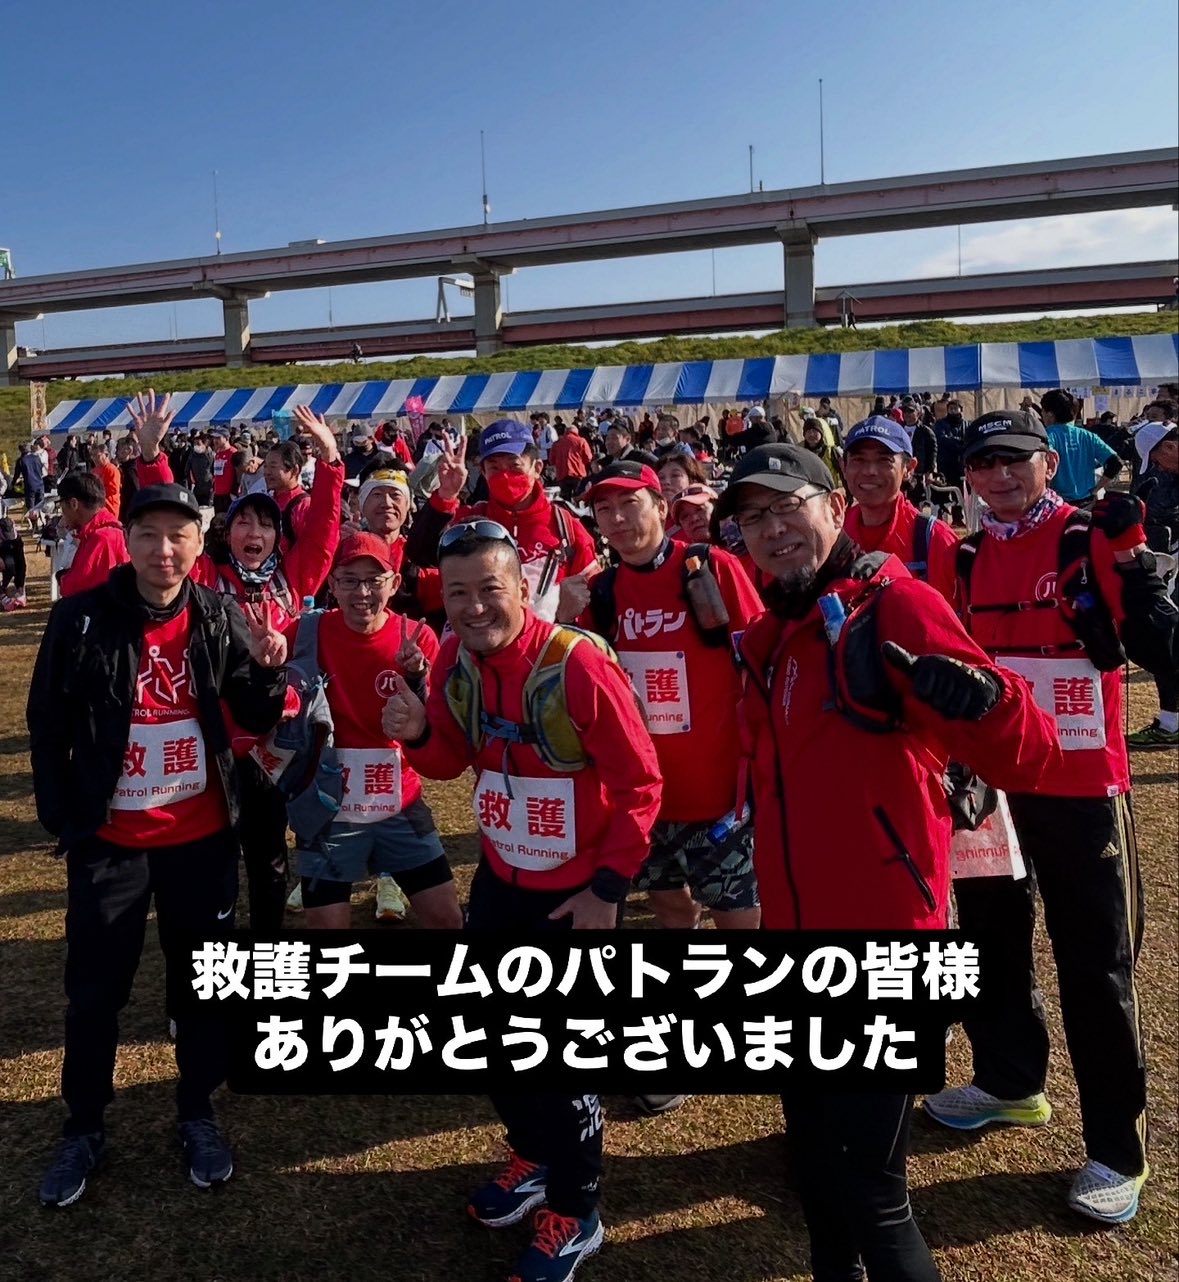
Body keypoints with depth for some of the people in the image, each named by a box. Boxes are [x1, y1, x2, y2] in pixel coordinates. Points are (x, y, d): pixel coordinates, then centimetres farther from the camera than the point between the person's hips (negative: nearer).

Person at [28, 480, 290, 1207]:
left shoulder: (221, 618, -6)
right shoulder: (82, 618, -10)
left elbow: (258, 721, -2)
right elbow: (48, 725, -2)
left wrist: (268, 670, -22)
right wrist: (62, 819, -3)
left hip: (203, 835, 1)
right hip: (110, 839, -1)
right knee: (95, 990, 12)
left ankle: (197, 1114, 34)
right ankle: (84, 1128, 33)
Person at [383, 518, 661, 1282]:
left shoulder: (579, 663, -24)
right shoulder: (454, 660, -5)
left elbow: (640, 785, -17)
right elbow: (453, 762, 7)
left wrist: (609, 886, -16)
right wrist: (416, 734, -14)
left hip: (575, 892, -6)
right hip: (500, 876, 7)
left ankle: (576, 1215, 28)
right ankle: (537, 1153, 46)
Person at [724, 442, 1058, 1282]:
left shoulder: (895, 603, -13)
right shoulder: (768, 637, 9)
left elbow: (1027, 756, -21)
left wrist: (972, 694, -40)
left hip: (883, 939, -7)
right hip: (795, 932, 8)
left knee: (867, 1189, 0)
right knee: (814, 1156, 21)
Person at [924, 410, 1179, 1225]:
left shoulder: (1095, 542, -9)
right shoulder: (966, 559, 7)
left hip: (1081, 787, -6)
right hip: (989, 782, 6)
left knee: (1096, 969, 3)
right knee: (991, 941, 19)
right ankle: (1010, 1082, 41)